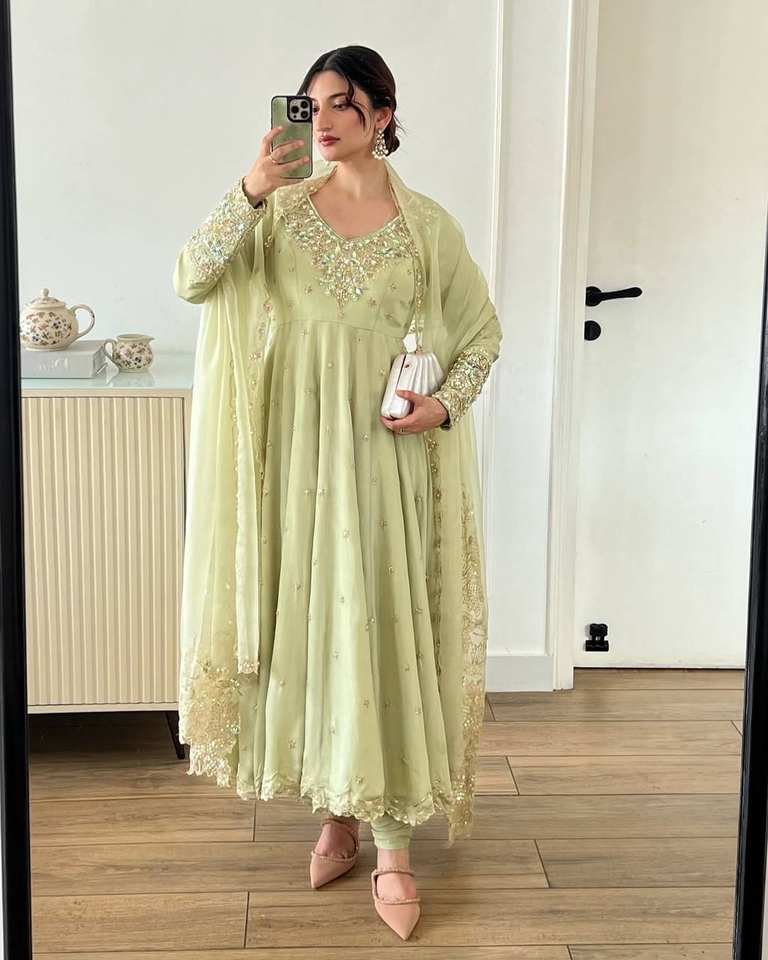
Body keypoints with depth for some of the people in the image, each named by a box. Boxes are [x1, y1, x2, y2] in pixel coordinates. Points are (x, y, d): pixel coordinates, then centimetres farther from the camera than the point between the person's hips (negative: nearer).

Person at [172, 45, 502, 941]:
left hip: (387, 452, -2)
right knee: (309, 622, 7)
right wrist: (248, 192, -20)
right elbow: (192, 279, -8)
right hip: (299, 448, 2)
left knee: (384, 627, -3)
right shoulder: (281, 207, 5)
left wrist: (445, 403, -8)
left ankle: (392, 845, 5)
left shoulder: (427, 223, 2)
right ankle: (336, 810, 25)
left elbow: (483, 331, 9)